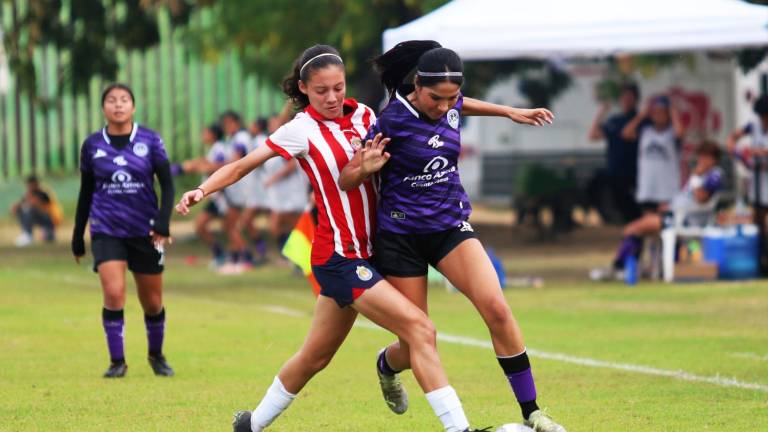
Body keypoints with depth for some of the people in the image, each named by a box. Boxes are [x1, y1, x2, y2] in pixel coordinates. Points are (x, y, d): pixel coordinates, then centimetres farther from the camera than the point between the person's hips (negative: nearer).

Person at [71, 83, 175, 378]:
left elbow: (167, 184, 0)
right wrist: (77, 238, 15)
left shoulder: (150, 140, 0)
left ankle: (156, 355, 31)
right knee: (113, 294, -18)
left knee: (152, 302, 7)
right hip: (106, 230, 0)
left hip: (145, 231, 0)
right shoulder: (92, 145, 3)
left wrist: (162, 224, -13)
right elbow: (85, 193, 12)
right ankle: (117, 362, -5)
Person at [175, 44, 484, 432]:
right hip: (339, 257, -7)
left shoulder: (362, 115, 7)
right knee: (420, 329, -18)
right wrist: (202, 190, -22)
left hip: (364, 251, 7)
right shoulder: (302, 130, -8)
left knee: (316, 356, 17)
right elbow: (243, 165, -8)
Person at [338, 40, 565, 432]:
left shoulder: (449, 105, -3)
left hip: (451, 226, 4)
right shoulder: (392, 121, -19)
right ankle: (386, 366, 42)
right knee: (417, 347, 2)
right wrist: (365, 169, -35)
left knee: (496, 309, -19)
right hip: (402, 234, -4)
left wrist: (510, 112, 23)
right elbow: (345, 181, -14)